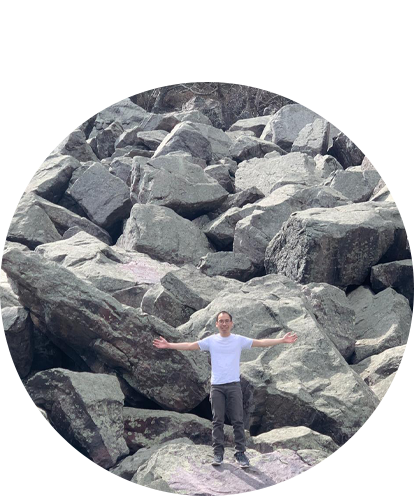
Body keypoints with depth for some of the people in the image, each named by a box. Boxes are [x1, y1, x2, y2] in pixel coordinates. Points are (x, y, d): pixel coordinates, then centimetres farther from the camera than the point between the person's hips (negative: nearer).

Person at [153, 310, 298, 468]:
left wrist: (282, 340, -6)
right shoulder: (211, 340, 4)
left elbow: (261, 342, 1)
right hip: (216, 386, 0)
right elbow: (189, 345, 1)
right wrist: (168, 345, -7)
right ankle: (218, 453, 8)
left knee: (238, 421, -1)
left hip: (234, 385, 0)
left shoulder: (239, 340, 3)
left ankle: (240, 453, 5)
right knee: (218, 421, 3)